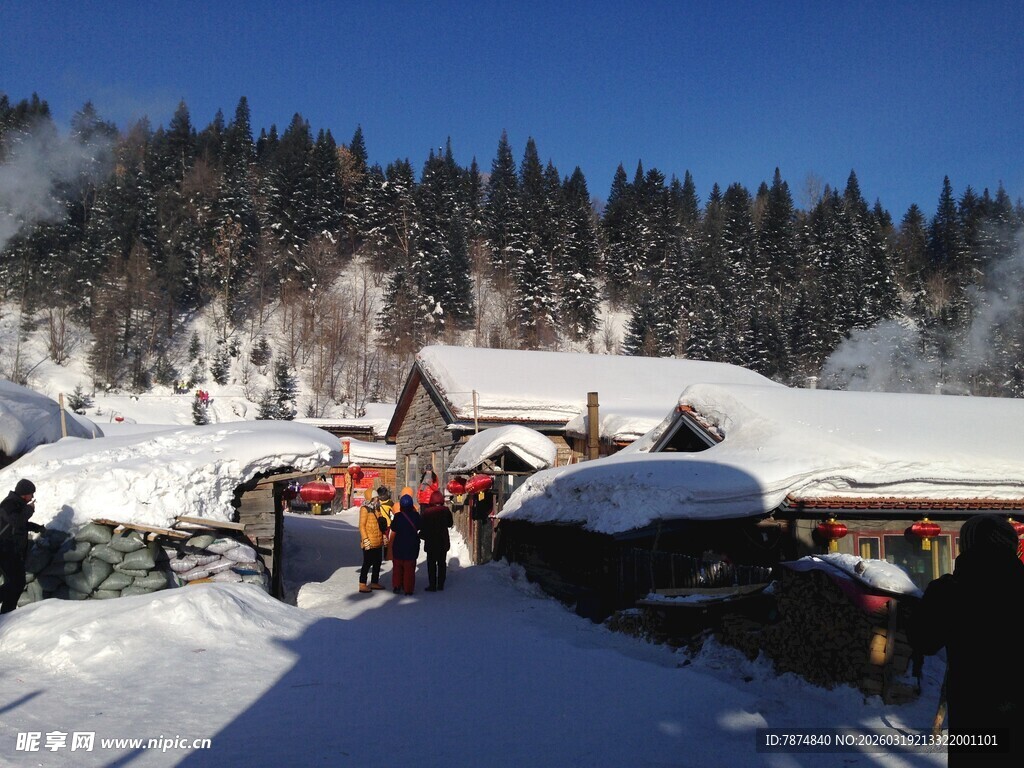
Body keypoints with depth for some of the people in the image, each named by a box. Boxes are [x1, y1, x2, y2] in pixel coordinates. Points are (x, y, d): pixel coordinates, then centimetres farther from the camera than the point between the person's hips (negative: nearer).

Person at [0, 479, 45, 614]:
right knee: (13, 582, -16)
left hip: (16, 551, 10)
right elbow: (17, 522, -33)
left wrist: (37, 527, 13)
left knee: (19, 582, 10)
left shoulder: (18, 504, 12)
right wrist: (29, 509, -19)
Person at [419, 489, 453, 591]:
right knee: (442, 563, 12)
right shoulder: (446, 510, -6)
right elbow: (450, 523, 8)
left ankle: (432, 585, 3)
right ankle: (441, 584, 15)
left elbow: (421, 526, -8)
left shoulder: (426, 512, -14)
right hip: (444, 541, 3)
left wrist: (422, 535, 10)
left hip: (431, 542, -3)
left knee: (431, 564, 4)